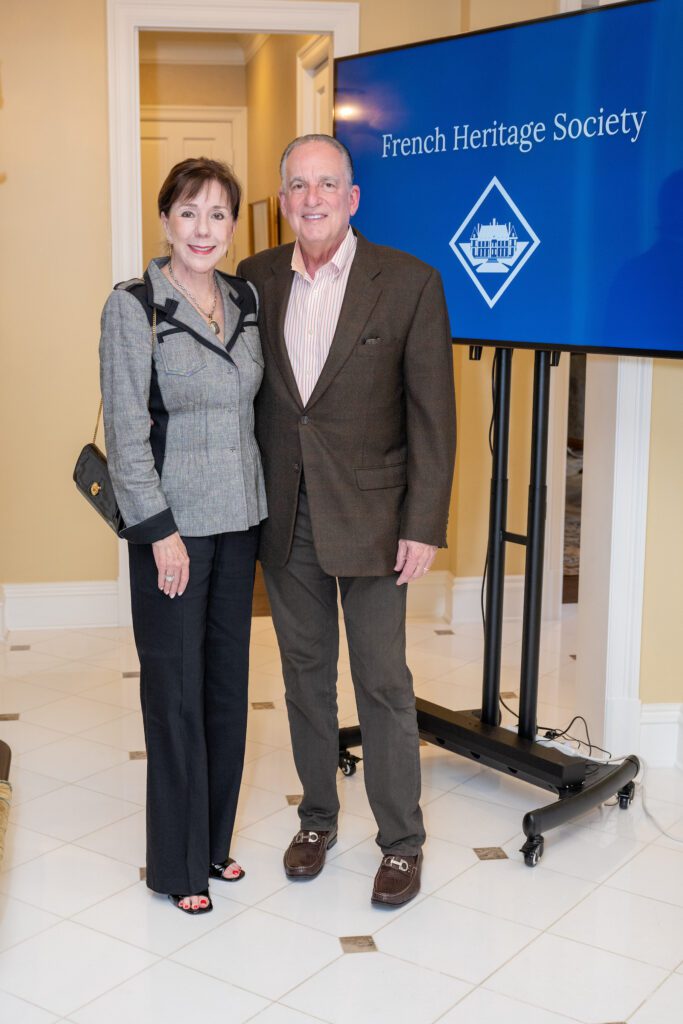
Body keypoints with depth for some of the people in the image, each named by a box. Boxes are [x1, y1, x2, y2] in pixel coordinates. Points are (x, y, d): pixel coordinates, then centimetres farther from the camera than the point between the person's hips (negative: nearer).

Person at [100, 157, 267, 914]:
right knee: (176, 688, 2)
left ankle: (215, 840, 29)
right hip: (172, 524, -5)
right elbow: (125, 432, -12)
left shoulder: (247, 300, 6)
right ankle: (178, 864, 18)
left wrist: (269, 503, 8)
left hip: (239, 518, 6)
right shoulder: (133, 308, -10)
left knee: (229, 681, 12)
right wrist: (160, 531, -14)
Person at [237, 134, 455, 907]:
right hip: (284, 518, 4)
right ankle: (317, 817, 34)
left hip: (369, 518, -3)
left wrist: (424, 526, -12)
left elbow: (432, 414, -8)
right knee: (305, 673, 15)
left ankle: (401, 841, 21)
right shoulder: (256, 278, 3)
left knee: (383, 682, 4)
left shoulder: (409, 282, -7)